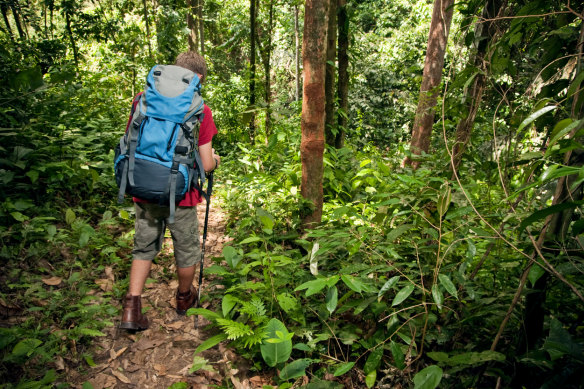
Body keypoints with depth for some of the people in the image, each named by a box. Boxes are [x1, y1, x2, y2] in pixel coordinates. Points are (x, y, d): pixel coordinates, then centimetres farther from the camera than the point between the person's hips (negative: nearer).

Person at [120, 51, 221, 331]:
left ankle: (131, 307, 14)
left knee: (144, 247, 20)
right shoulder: (199, 111, -13)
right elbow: (206, 165, -12)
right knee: (186, 248, 19)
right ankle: (184, 298, 40)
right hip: (180, 196, -3)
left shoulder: (143, 100, -2)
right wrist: (215, 159, 11)